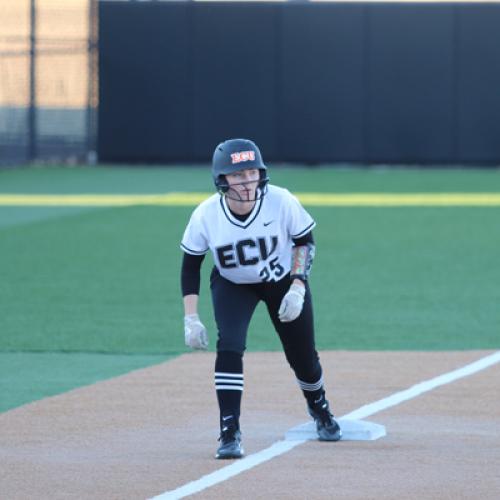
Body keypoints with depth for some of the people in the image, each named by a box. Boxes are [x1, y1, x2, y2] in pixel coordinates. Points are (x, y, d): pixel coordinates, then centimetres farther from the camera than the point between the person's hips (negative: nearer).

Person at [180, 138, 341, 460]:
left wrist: (297, 288, -22)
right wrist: (191, 319, -17)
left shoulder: (282, 202, -28)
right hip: (232, 286, 0)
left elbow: (305, 242, -11)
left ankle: (319, 407, 43)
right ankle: (230, 433, -16)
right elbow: (191, 265, -12)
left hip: (283, 280, 0)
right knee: (230, 346, -23)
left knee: (303, 357, 8)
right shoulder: (205, 216, -26)